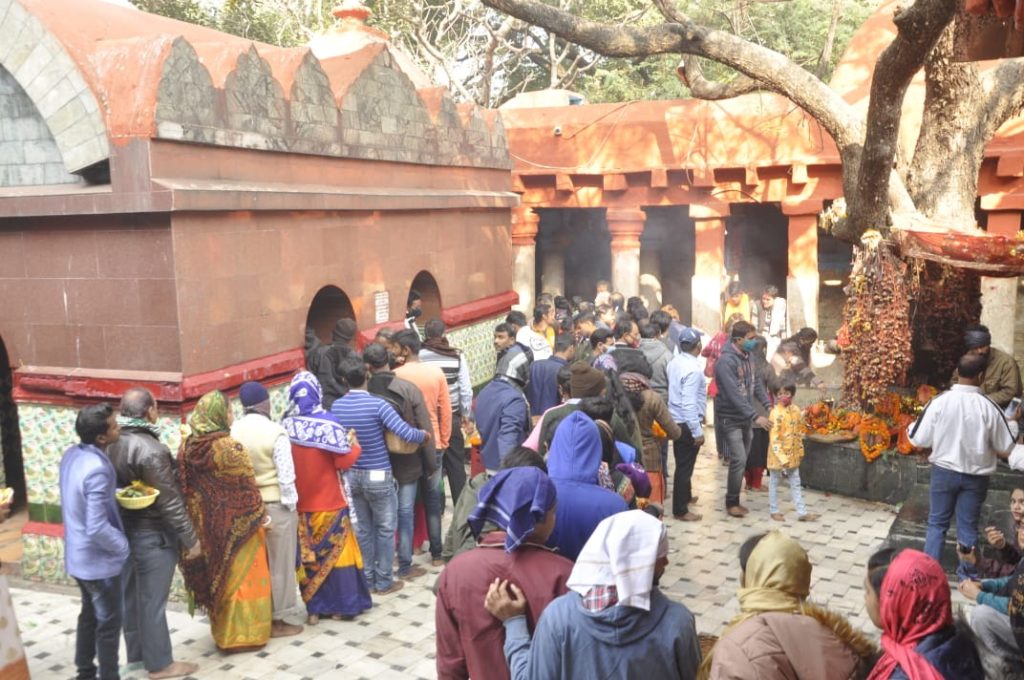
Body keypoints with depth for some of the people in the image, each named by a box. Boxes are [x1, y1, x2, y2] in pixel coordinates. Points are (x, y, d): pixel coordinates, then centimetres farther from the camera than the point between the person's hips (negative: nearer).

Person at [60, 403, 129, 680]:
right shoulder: (97, 470, -30)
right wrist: (124, 546, -14)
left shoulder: (71, 455, -2)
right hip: (99, 559, -9)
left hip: (78, 554, 9)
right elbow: (98, 529, -30)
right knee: (108, 622, 8)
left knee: (89, 614, 24)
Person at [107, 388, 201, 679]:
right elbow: (169, 501, -21)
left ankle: (136, 654, 32)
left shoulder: (111, 444, 0)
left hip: (124, 530, 8)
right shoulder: (150, 449, -23)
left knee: (132, 596, 18)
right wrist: (190, 537, -13)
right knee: (152, 600, 2)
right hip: (152, 535, -8)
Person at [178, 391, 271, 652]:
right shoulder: (230, 448, -20)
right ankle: (242, 634, 12)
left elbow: (185, 487, 6)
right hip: (235, 523, -6)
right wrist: (261, 515, -2)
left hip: (206, 523, 7)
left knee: (217, 573, 18)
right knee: (240, 575, 5)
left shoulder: (188, 446, 0)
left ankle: (222, 630, 30)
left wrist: (197, 519, 16)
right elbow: (246, 488, -15)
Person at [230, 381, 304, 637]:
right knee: (278, 564, 7)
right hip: (275, 505, -5)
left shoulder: (232, 431, -4)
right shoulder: (275, 432, -17)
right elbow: (286, 476, -17)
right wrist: (291, 505, -5)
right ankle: (277, 620, 16)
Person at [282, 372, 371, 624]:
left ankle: (314, 608, 18)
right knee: (336, 551, 10)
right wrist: (353, 444, 5)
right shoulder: (328, 423, -15)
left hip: (300, 504, 3)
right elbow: (344, 461, -12)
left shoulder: (285, 427, -6)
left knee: (308, 556, 12)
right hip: (329, 502, -3)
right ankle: (344, 605, 16)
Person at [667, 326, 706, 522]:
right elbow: (689, 404, -26)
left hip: (676, 421, 9)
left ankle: (685, 496, 42)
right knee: (685, 466, 1)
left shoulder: (674, 362, 3)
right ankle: (680, 510, 9)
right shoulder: (693, 369, -23)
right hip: (687, 424, -9)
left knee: (683, 463, 24)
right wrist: (697, 431, -22)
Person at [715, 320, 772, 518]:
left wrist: (768, 405, -3)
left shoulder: (747, 356, 5)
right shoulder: (726, 361, -22)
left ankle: (734, 500, 23)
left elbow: (755, 383, 10)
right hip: (731, 418, -8)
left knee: (742, 460, 12)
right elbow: (734, 394, -26)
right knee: (739, 460, -9)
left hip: (745, 418, 8)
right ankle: (731, 503, 5)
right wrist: (755, 417, -27)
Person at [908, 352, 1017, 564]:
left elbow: (918, 440, -8)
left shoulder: (939, 401, -13)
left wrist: (912, 426, 13)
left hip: (944, 472, 0)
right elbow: (1006, 450, -4)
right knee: (968, 527, 12)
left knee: (937, 524, 14)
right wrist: (1012, 423, 13)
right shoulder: (989, 407, -14)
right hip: (975, 477, 0)